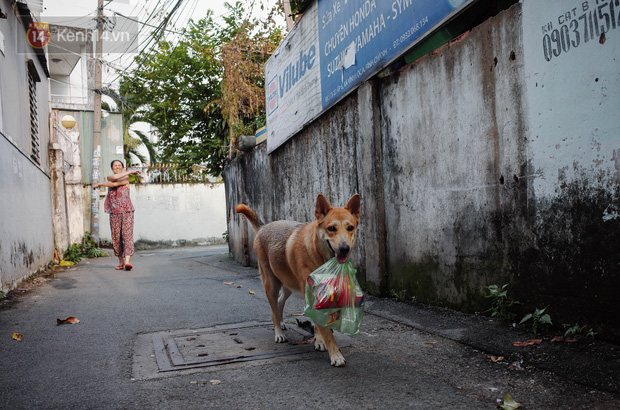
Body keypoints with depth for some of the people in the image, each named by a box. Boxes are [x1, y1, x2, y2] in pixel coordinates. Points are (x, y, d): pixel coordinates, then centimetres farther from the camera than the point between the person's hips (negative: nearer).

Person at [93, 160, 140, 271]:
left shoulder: (126, 178, 6)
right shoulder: (109, 177, 17)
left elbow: (115, 184, -11)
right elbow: (114, 177, -8)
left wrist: (100, 184, 0)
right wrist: (129, 172, -7)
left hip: (127, 210, -3)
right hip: (114, 212, 4)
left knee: (127, 235, -12)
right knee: (116, 237, 2)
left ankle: (127, 261, -22)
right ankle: (120, 261, 13)